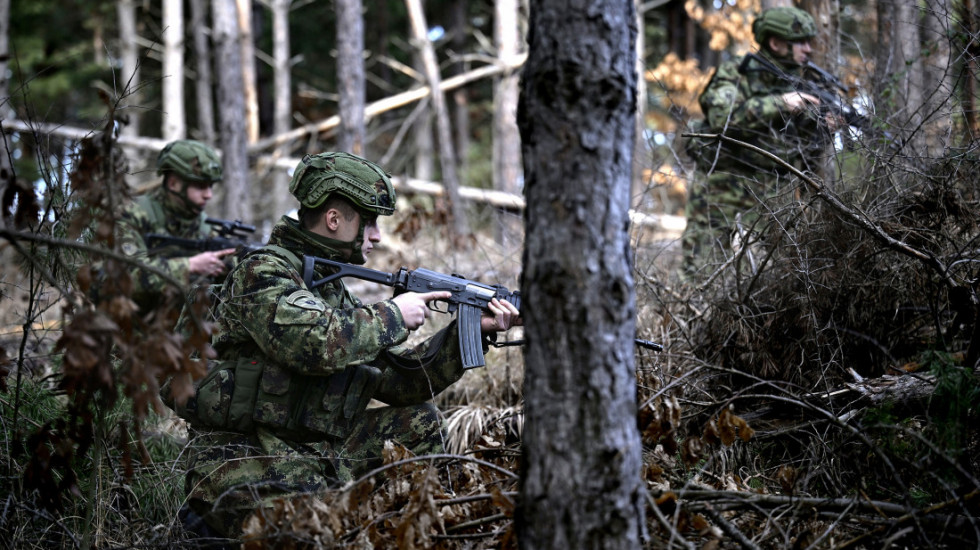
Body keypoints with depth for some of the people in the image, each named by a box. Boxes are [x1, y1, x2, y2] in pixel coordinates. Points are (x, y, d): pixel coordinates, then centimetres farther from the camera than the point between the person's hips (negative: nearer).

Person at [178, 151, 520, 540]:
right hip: (243, 462, -9)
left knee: (418, 421, 5)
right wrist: (392, 316, -14)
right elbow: (314, 343, -29)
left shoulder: (335, 293, 17)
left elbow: (400, 379, 15)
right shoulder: (262, 272, -10)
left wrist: (472, 330, 7)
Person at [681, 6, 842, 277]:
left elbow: (804, 157, 17)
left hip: (772, 204, 5)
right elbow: (722, 118, -24)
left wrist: (823, 131, -3)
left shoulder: (799, 85, 13)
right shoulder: (735, 74, -4)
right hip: (724, 201, -5)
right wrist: (778, 104, -24)